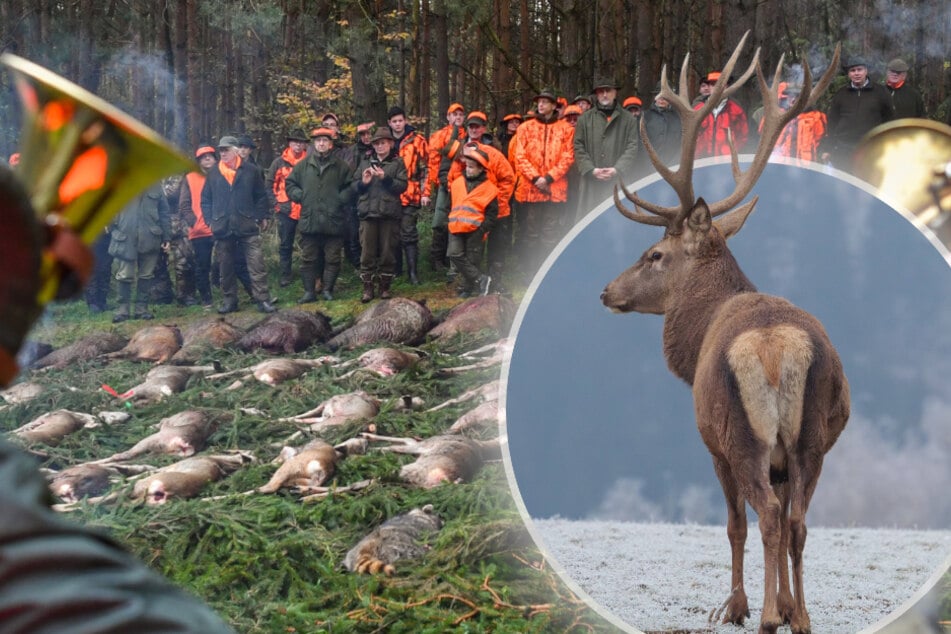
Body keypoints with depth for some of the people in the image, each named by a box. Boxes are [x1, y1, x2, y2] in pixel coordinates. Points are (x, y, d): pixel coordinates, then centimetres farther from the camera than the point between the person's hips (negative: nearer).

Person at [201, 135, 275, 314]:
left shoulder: (251, 170, 2)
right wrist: (209, 220, 5)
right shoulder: (214, 174, 8)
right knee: (226, 267, 8)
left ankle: (262, 299, -7)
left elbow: (261, 196, 6)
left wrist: (262, 217, 1)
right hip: (223, 228, 3)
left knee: (257, 265, -8)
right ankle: (229, 300, 17)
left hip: (248, 226, -2)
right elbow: (205, 199, 13)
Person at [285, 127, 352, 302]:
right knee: (308, 259, 3)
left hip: (333, 221, -1)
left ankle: (328, 290, 13)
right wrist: (300, 196, 1)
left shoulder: (340, 166, 3)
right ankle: (309, 292, 9)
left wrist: (341, 199, -6)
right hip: (309, 220, 1)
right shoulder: (304, 165, 7)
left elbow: (350, 187, 7)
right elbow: (290, 184, 14)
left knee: (332, 258, 3)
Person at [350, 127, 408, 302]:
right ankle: (367, 287, 2)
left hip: (389, 214, -2)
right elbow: (353, 186, 14)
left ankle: (385, 287, 12)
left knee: (387, 252, 1)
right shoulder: (365, 163, 17)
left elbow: (402, 186, -4)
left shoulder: (397, 163, 8)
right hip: (368, 213, 2)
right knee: (367, 252, -2)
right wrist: (363, 182, -6)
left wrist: (386, 178, -17)